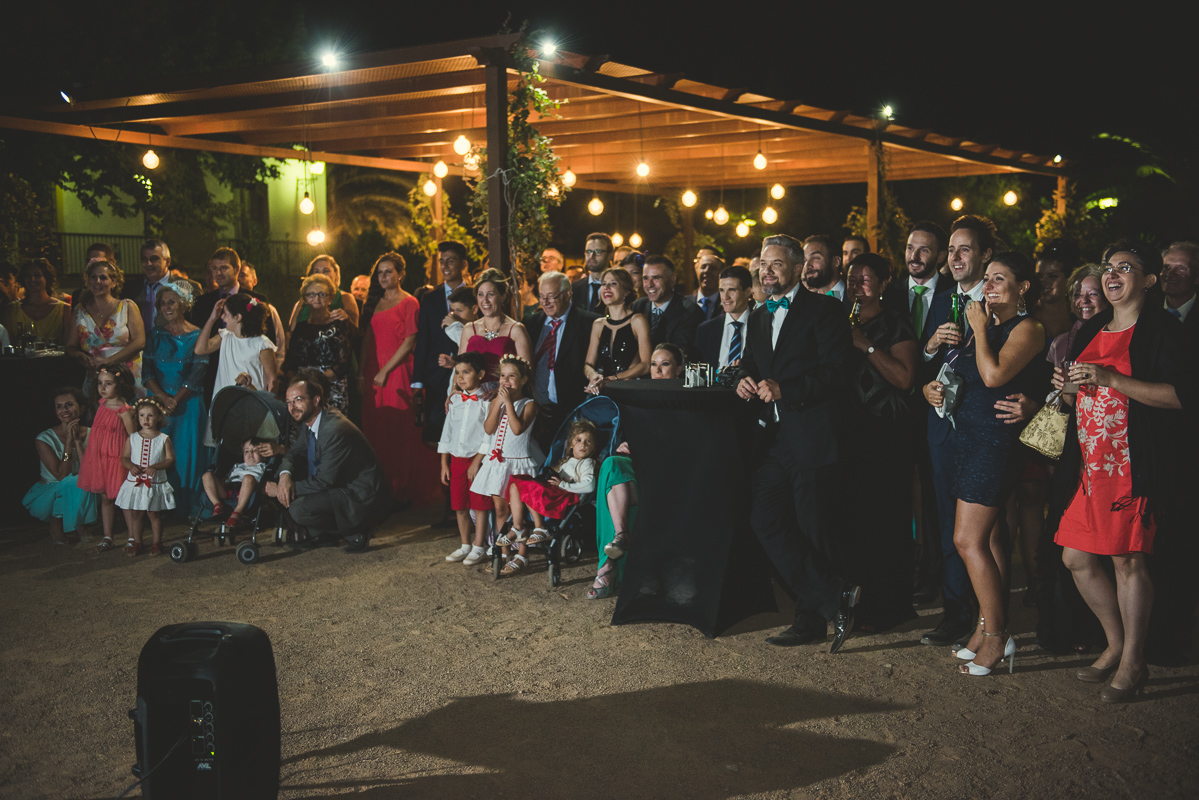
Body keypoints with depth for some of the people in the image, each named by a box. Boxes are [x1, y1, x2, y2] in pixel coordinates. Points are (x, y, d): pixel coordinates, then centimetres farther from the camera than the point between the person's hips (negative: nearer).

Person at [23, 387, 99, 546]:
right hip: (49, 493, -3)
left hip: (83, 496, 3)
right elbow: (61, 475, -21)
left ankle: (82, 524, -4)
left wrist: (77, 440, -23)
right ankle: (56, 526, -9)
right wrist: (68, 442, -25)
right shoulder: (45, 439, -13)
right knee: (72, 483, -33)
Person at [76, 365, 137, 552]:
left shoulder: (123, 410, -15)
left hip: (115, 458, -7)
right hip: (98, 457, 7)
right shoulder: (102, 403, 6)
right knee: (105, 497, 12)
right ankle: (107, 537, 20)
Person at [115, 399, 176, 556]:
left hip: (156, 483, -2)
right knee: (134, 514, 7)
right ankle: (136, 541, 20)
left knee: (154, 514, 4)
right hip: (135, 482, 2)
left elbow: (170, 459, -4)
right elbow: (124, 457, 7)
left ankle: (156, 542, 18)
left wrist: (155, 467, -20)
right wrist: (131, 466, -14)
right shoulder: (132, 438, 5)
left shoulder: (163, 439, -2)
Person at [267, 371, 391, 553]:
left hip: (362, 500, -10)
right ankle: (319, 535, 14)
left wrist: (279, 490, -16)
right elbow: (294, 453, 12)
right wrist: (285, 475, -13)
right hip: (340, 489, 10)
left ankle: (356, 531, -7)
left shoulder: (336, 430, -26)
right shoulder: (308, 422, 3)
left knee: (299, 509, -27)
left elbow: (323, 481, -24)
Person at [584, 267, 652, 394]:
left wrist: (612, 379, -14)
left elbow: (646, 364, -6)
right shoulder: (598, 325, 17)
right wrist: (593, 375, -9)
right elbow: (588, 364, 16)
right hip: (602, 393, 5)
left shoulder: (638, 321, 1)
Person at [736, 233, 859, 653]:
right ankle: (835, 597, 4)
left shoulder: (824, 309, -4)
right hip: (774, 440, 7)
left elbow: (835, 372, -13)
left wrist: (783, 391, -20)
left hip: (812, 438, -7)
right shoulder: (758, 318, 20)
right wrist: (746, 383, 1)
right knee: (766, 521, -3)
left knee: (813, 532, -1)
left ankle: (812, 620, 12)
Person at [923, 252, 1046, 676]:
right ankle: (987, 625, 18)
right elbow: (957, 374, 24)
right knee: (985, 536, 11)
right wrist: (932, 389, 3)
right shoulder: (983, 325, 17)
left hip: (996, 440, -8)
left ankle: (996, 636, 0)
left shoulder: (1027, 329, -8)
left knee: (968, 539, -10)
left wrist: (980, 329, -11)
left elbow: (994, 375, -23)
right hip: (968, 435, 8)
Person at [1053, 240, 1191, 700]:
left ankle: (1132, 662, 12)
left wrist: (1111, 379, -21)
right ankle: (1116, 645, 26)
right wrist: (1068, 386, 6)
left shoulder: (1162, 330, -6)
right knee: (1077, 558, 8)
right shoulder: (1091, 331, 17)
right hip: (1090, 463, 7)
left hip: (1134, 465, -7)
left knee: (1128, 560, -2)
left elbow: (1180, 395, -17)